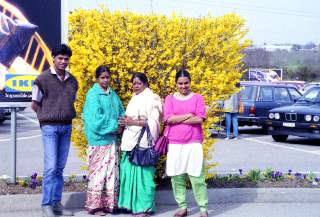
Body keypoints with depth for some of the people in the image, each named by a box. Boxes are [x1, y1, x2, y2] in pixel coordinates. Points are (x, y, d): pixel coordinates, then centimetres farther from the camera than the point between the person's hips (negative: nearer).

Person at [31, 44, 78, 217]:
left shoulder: (72, 81, 9)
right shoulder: (43, 79, -5)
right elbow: (35, 104, 2)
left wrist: (68, 116, 8)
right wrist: (48, 117, 3)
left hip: (67, 127, 5)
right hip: (50, 127, -5)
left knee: (60, 167, 8)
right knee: (51, 167, -10)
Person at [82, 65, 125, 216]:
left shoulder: (113, 94, 11)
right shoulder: (93, 95, -10)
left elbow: (121, 113, 15)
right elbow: (96, 119, -18)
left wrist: (120, 126, -5)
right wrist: (114, 126, -13)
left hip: (112, 140, 7)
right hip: (98, 140, -7)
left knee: (112, 172, 10)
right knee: (99, 172, -3)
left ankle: (109, 203, 20)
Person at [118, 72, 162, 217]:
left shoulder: (151, 98, -4)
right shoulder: (134, 98, 19)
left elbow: (153, 121, -12)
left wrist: (133, 122, -18)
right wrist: (126, 122, 9)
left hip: (143, 141, -8)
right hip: (130, 141, 8)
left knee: (142, 172, -7)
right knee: (129, 171, 5)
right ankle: (131, 203, 12)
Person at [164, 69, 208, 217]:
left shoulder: (197, 98, 5)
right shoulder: (170, 99, 8)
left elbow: (199, 119, -8)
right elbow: (168, 119, -6)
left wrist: (177, 119, -7)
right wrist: (189, 115, -8)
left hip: (194, 143, -2)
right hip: (175, 143, 2)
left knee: (196, 176, -5)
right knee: (176, 176, 4)